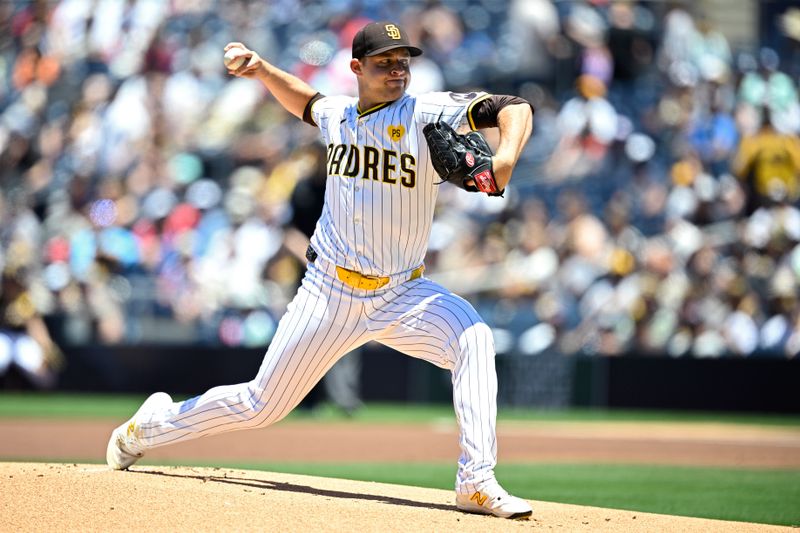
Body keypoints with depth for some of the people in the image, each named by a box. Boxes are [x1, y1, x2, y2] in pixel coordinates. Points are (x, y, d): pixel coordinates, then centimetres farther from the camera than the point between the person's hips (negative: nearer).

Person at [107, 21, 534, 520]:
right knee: (260, 405, 5)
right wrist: (261, 70, 17)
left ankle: (477, 483, -32)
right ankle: (151, 425, 31)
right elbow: (307, 102, 30)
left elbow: (516, 108, -20)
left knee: (473, 336, -31)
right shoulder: (337, 115, 3)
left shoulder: (426, 114, -10)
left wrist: (506, 156, -39)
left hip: (402, 293, -2)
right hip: (331, 291, 2)